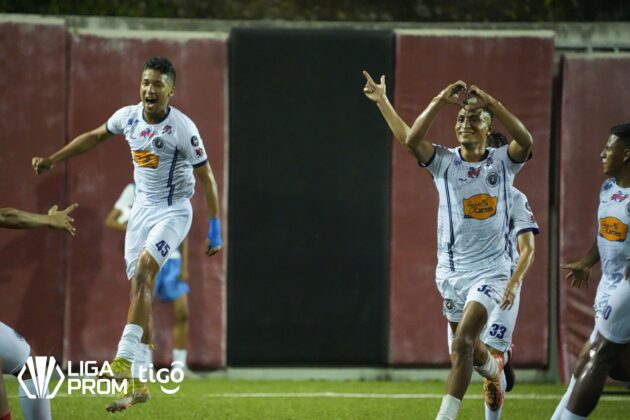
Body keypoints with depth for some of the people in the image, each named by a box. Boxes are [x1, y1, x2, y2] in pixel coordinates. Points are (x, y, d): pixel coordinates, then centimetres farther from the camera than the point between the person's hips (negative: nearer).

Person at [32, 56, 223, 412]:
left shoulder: (183, 128, -18)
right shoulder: (128, 116, -3)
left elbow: (206, 177, -11)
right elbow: (95, 137, 18)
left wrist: (215, 229, -10)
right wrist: (53, 160, 20)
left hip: (174, 212, -6)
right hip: (142, 209, 6)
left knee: (142, 270, -27)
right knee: (140, 288, 2)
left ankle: (125, 359, -31)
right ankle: (139, 384, 6)